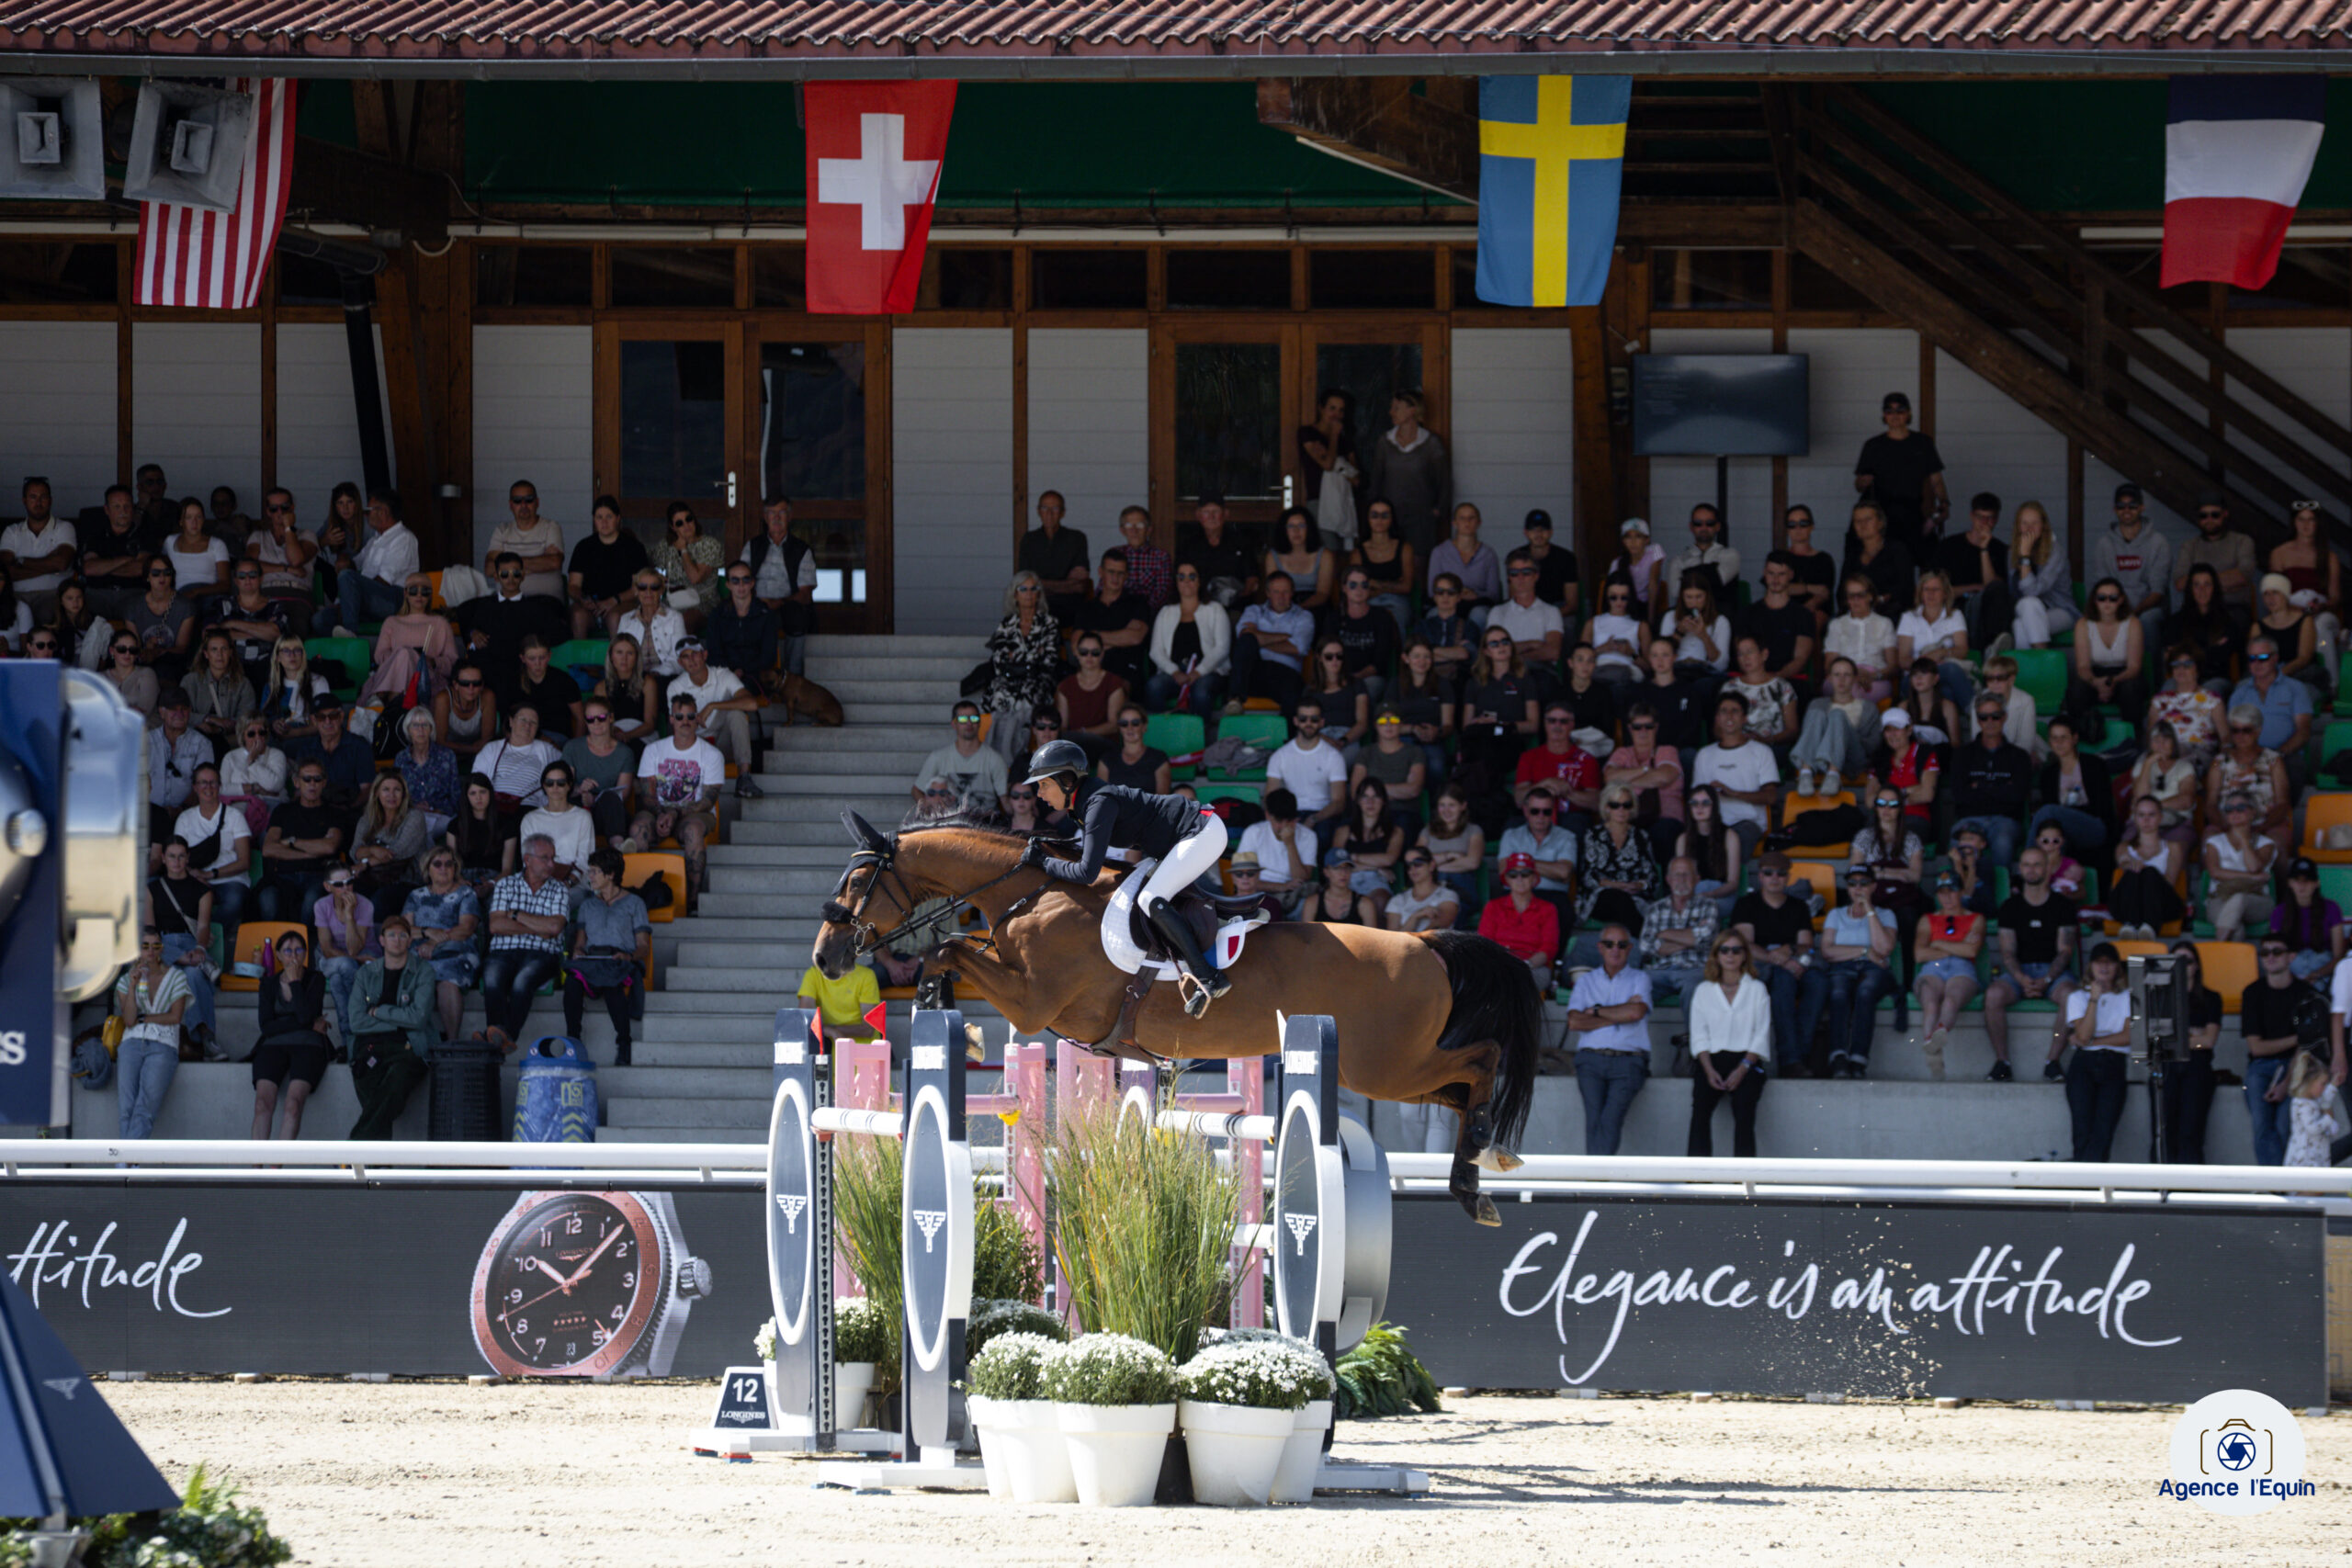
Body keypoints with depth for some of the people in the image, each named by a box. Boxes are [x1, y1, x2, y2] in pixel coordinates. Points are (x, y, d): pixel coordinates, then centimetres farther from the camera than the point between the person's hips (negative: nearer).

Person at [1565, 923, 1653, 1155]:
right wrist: (1619, 1017, 1)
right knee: (1594, 1116, -20)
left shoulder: (1639, 980, 15)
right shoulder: (1586, 981, 19)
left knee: (1611, 1117, -22)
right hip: (1592, 1059, 2)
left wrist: (1595, 1011, 4)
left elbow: (1636, 1012, -6)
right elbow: (1574, 1022, 5)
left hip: (1628, 1060, -2)